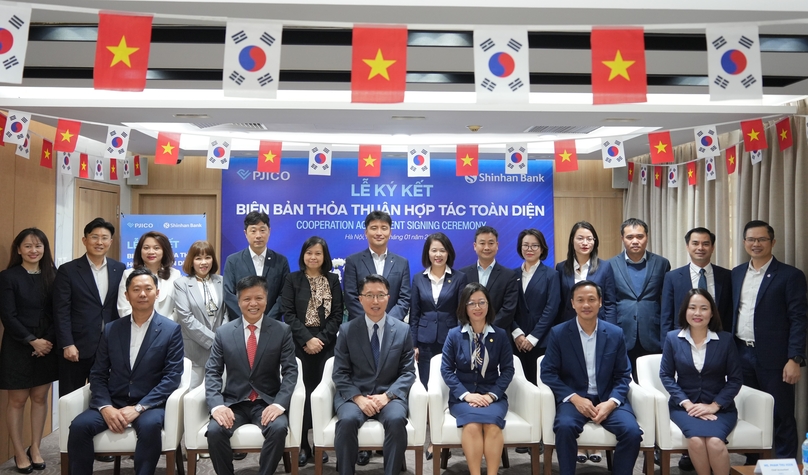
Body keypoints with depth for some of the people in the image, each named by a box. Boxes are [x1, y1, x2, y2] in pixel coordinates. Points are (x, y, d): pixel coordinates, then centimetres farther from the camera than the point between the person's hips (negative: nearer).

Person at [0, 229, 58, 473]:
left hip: (47, 345, 3)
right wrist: (32, 341, -15)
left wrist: (47, 340, -10)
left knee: (40, 398, 9)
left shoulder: (52, 275, 3)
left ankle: (35, 448, 22)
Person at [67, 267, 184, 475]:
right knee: (79, 425, -24)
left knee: (150, 426, -34)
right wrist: (105, 407, -11)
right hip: (112, 404, 3)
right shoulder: (111, 329, 10)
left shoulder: (171, 330, -1)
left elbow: (172, 377, -7)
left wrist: (139, 408, -17)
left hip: (149, 405, -3)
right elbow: (98, 374, 7)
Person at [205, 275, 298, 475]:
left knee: (279, 428, -31)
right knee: (215, 430, -27)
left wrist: (279, 403, -21)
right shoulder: (224, 332, 3)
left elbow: (290, 371, -4)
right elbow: (212, 372, 0)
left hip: (267, 402, -1)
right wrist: (217, 405, -17)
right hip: (234, 402, 1)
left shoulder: (282, 331, 0)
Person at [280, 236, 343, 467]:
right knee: (302, 392, -3)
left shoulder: (333, 280, 9)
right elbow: (288, 313, -2)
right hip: (299, 344, -1)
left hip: (326, 344, 1)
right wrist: (307, 339, -12)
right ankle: (302, 444, 6)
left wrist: (322, 339, -9)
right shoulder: (292, 279, 6)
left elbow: (337, 314, 4)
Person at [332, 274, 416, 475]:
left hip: (389, 395, 0)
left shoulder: (402, 330, 4)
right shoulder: (347, 330, 3)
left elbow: (408, 372, 3)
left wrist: (387, 395, -14)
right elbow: (340, 374, 1)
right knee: (347, 421, -31)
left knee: (397, 420, -31)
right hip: (354, 394, 0)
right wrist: (358, 398, -16)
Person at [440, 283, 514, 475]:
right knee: (472, 423, -31)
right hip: (463, 395, 0)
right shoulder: (454, 334, 4)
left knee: (492, 424, -31)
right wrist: (466, 394, -13)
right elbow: (446, 369, 0)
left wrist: (492, 395, -12)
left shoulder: (500, 335, 6)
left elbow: (507, 369, 3)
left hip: (493, 395, 1)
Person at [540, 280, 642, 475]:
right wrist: (575, 398, -16)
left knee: (632, 431, -24)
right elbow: (548, 372, -3)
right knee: (565, 427, -32)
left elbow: (623, 375, 5)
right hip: (573, 398, -2)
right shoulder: (558, 333, -1)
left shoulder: (615, 334, 4)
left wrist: (611, 402, -13)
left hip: (607, 399, 2)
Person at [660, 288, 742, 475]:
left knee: (715, 441, -30)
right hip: (684, 405, 0)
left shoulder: (726, 339, 2)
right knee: (696, 439, -30)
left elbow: (736, 379, 1)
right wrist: (686, 403, -11)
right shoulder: (672, 338, 2)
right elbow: (666, 375, 2)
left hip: (720, 407, 0)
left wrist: (714, 406, -10)